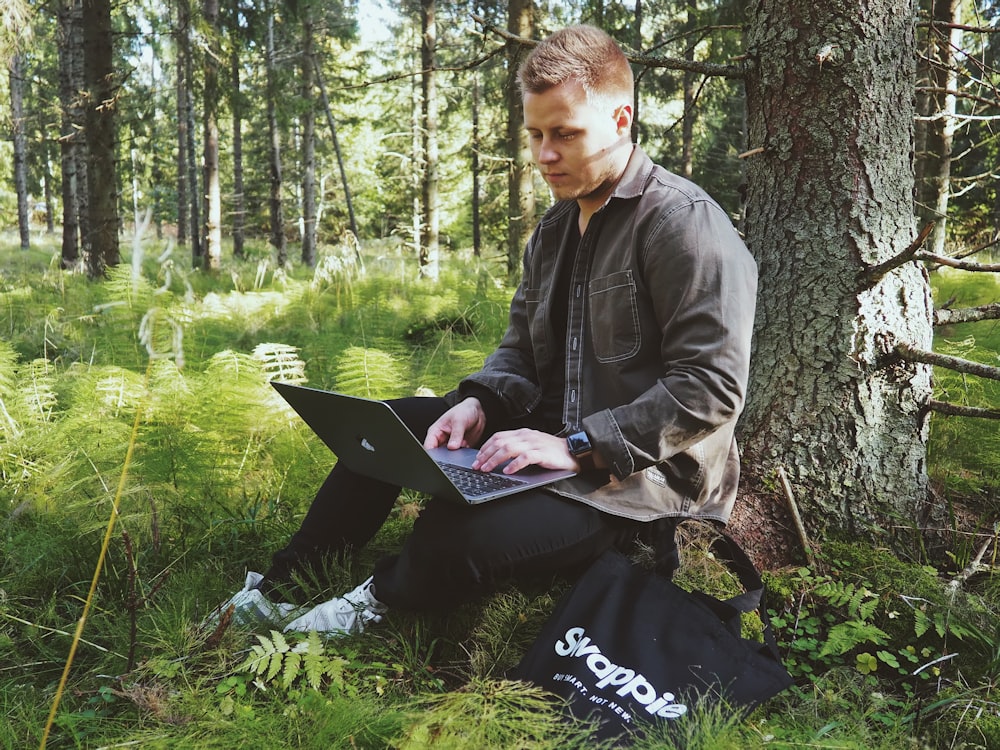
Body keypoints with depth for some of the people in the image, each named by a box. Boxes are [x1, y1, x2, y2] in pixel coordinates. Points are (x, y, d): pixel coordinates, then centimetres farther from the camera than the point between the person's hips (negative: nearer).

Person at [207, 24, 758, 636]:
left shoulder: (687, 223, -16)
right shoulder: (556, 227, 12)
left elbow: (713, 388, -22)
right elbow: (521, 348, 14)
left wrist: (578, 447, -26)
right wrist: (479, 402, -8)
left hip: (650, 473, -8)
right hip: (559, 437, 9)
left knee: (453, 539, -30)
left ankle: (379, 599, 3)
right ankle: (281, 583, 12)